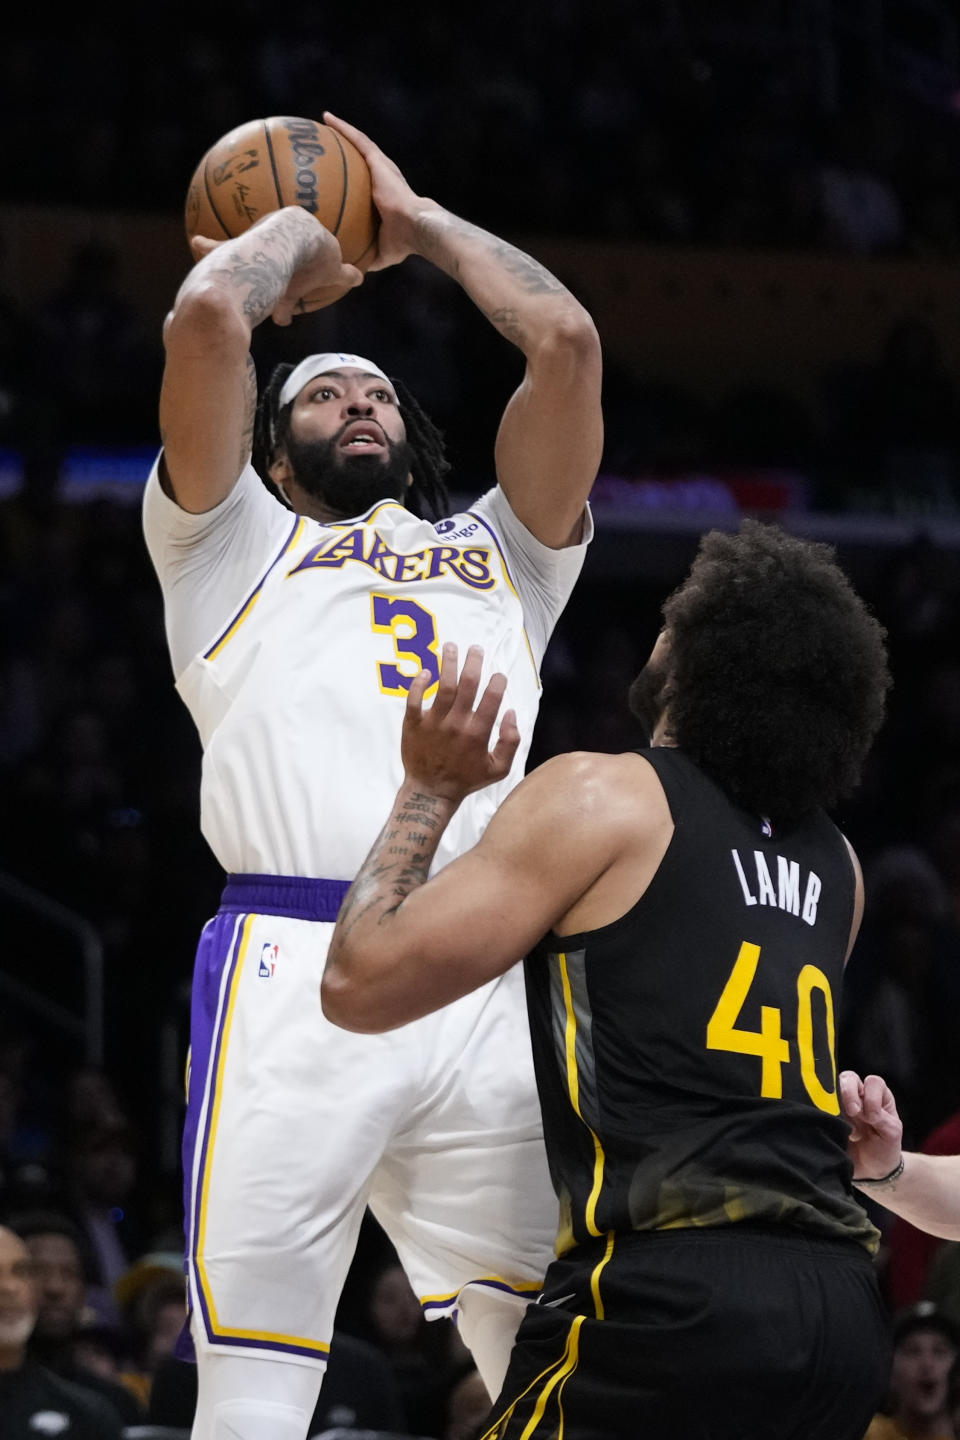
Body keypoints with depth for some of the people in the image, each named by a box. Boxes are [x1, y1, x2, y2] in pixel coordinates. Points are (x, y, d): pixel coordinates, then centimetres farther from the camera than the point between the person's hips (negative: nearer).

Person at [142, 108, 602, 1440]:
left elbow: (567, 341, 21)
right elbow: (207, 318, 10)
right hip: (296, 975, -3)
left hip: (497, 999, 3)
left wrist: (417, 222, 34)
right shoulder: (235, 546, 25)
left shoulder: (502, 553, 32)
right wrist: (303, 231, 30)